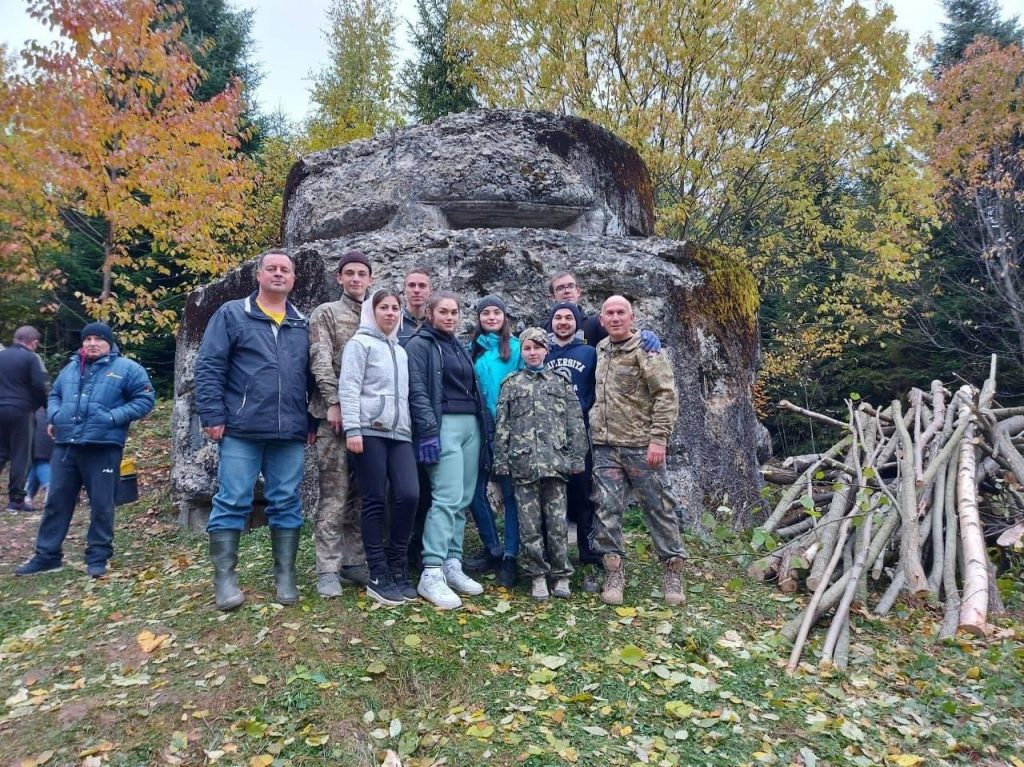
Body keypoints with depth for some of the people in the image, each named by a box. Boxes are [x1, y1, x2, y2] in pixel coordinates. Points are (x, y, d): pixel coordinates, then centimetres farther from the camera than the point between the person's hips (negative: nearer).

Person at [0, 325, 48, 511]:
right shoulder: (30, 358, -8)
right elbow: (39, 386, -12)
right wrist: (43, 405, 4)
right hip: (20, 410, -6)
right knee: (20, 455, 1)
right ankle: (16, 499, 3)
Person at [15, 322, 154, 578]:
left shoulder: (126, 368, 0)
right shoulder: (71, 368, 18)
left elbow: (145, 399, -3)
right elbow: (54, 395, 30)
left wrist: (115, 417, -13)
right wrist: (54, 416, 9)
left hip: (103, 447, -5)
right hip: (65, 446, 5)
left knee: (101, 504, 1)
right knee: (56, 501, 11)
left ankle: (98, 557, 13)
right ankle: (47, 554, 22)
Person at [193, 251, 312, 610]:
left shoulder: (303, 324, 15)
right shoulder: (231, 314, 5)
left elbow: (311, 377, 16)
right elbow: (208, 367, -1)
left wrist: (313, 422, 10)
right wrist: (213, 416, -9)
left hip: (290, 433, 3)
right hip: (241, 430, -3)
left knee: (287, 504, 7)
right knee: (232, 502, 0)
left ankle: (285, 576, 16)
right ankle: (225, 578, 11)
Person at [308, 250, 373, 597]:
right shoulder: (325, 313, 5)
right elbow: (320, 361, -7)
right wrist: (333, 402, -17)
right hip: (335, 414, -5)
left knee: (361, 494, 9)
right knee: (334, 495, -5)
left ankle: (354, 561, 18)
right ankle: (327, 570, 1)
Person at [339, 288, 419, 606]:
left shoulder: (401, 351, 23)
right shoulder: (360, 343, 3)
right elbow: (348, 388, -7)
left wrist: (409, 428, 17)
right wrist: (352, 429, -16)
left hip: (399, 433, 6)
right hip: (369, 431, -5)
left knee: (408, 495, -8)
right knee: (375, 502, -4)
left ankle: (397, 568, 7)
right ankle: (378, 576, 4)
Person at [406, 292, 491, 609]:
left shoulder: (460, 347, 23)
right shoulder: (420, 344, 1)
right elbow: (417, 390, -10)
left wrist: (484, 426, 16)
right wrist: (428, 430, -20)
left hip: (471, 425, 8)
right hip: (444, 425, -7)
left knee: (463, 501, 5)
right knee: (447, 498, -16)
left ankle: (452, 565, 11)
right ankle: (431, 574, -14)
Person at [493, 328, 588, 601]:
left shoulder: (561, 381, 11)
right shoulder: (511, 384, 13)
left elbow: (575, 422, 6)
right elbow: (502, 425, 9)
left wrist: (576, 457, -1)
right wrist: (500, 460, 2)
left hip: (555, 460, 0)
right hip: (523, 462, 1)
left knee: (557, 522, 2)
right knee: (529, 524, 3)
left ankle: (561, 575, 14)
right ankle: (537, 576, 13)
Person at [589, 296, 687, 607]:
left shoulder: (646, 352, -6)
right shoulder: (601, 350, 13)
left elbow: (666, 397, -11)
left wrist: (658, 439, -17)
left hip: (641, 446, -5)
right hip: (605, 446, 5)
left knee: (659, 507, 4)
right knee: (607, 509, 2)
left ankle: (673, 571, 17)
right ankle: (614, 573, 13)